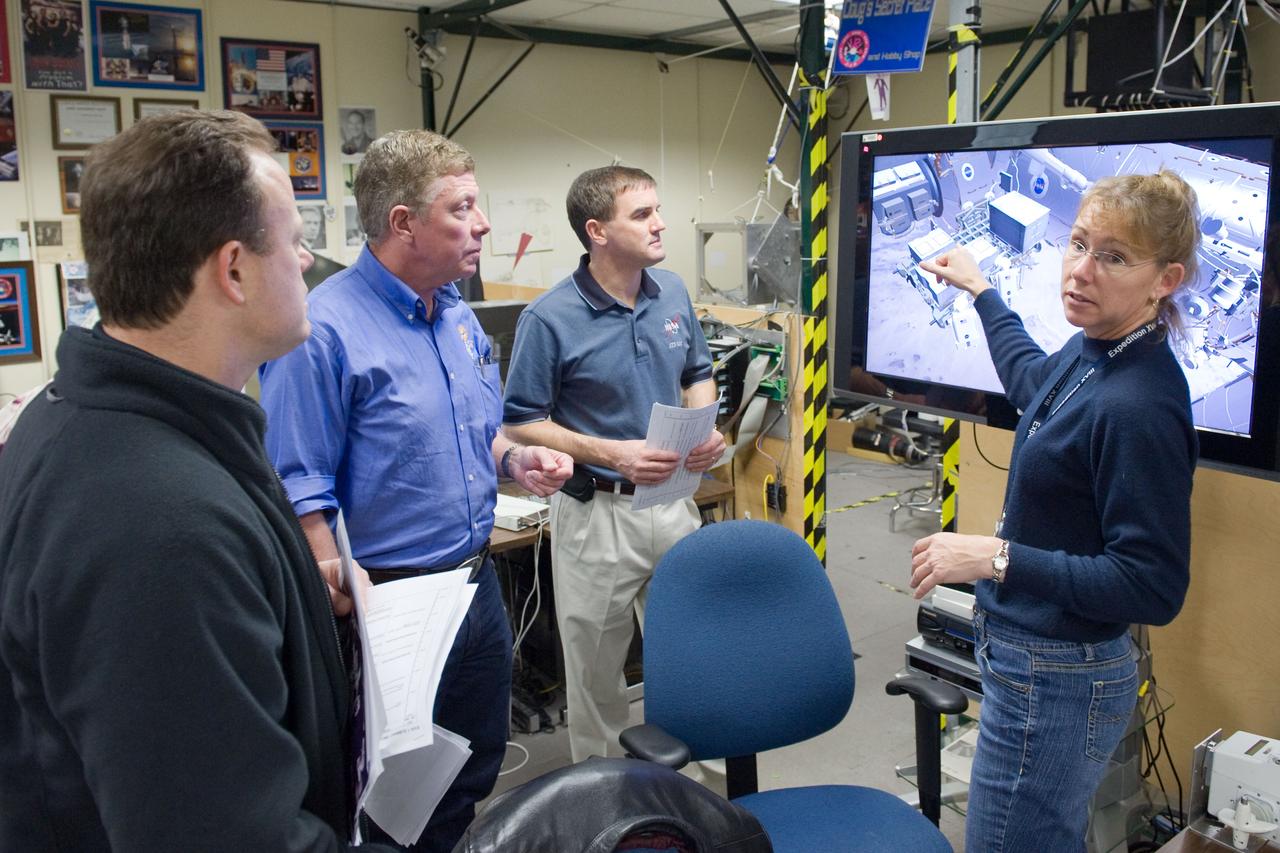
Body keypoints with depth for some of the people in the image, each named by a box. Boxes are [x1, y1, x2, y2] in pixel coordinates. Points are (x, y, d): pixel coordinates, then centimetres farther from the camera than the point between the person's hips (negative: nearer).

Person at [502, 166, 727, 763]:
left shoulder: (673, 293, 3)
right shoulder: (550, 319, -14)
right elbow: (521, 423, -11)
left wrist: (705, 430, -4)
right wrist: (614, 454, -21)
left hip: (674, 502, 5)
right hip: (596, 511, -5)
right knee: (595, 668, 10)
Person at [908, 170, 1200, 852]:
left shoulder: (1140, 406, -26)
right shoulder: (1090, 351, 2)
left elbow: (1153, 589, -23)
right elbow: (1029, 377, 28)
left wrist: (997, 558, -24)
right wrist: (979, 289, 39)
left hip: (1053, 684, -9)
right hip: (1032, 662, 9)